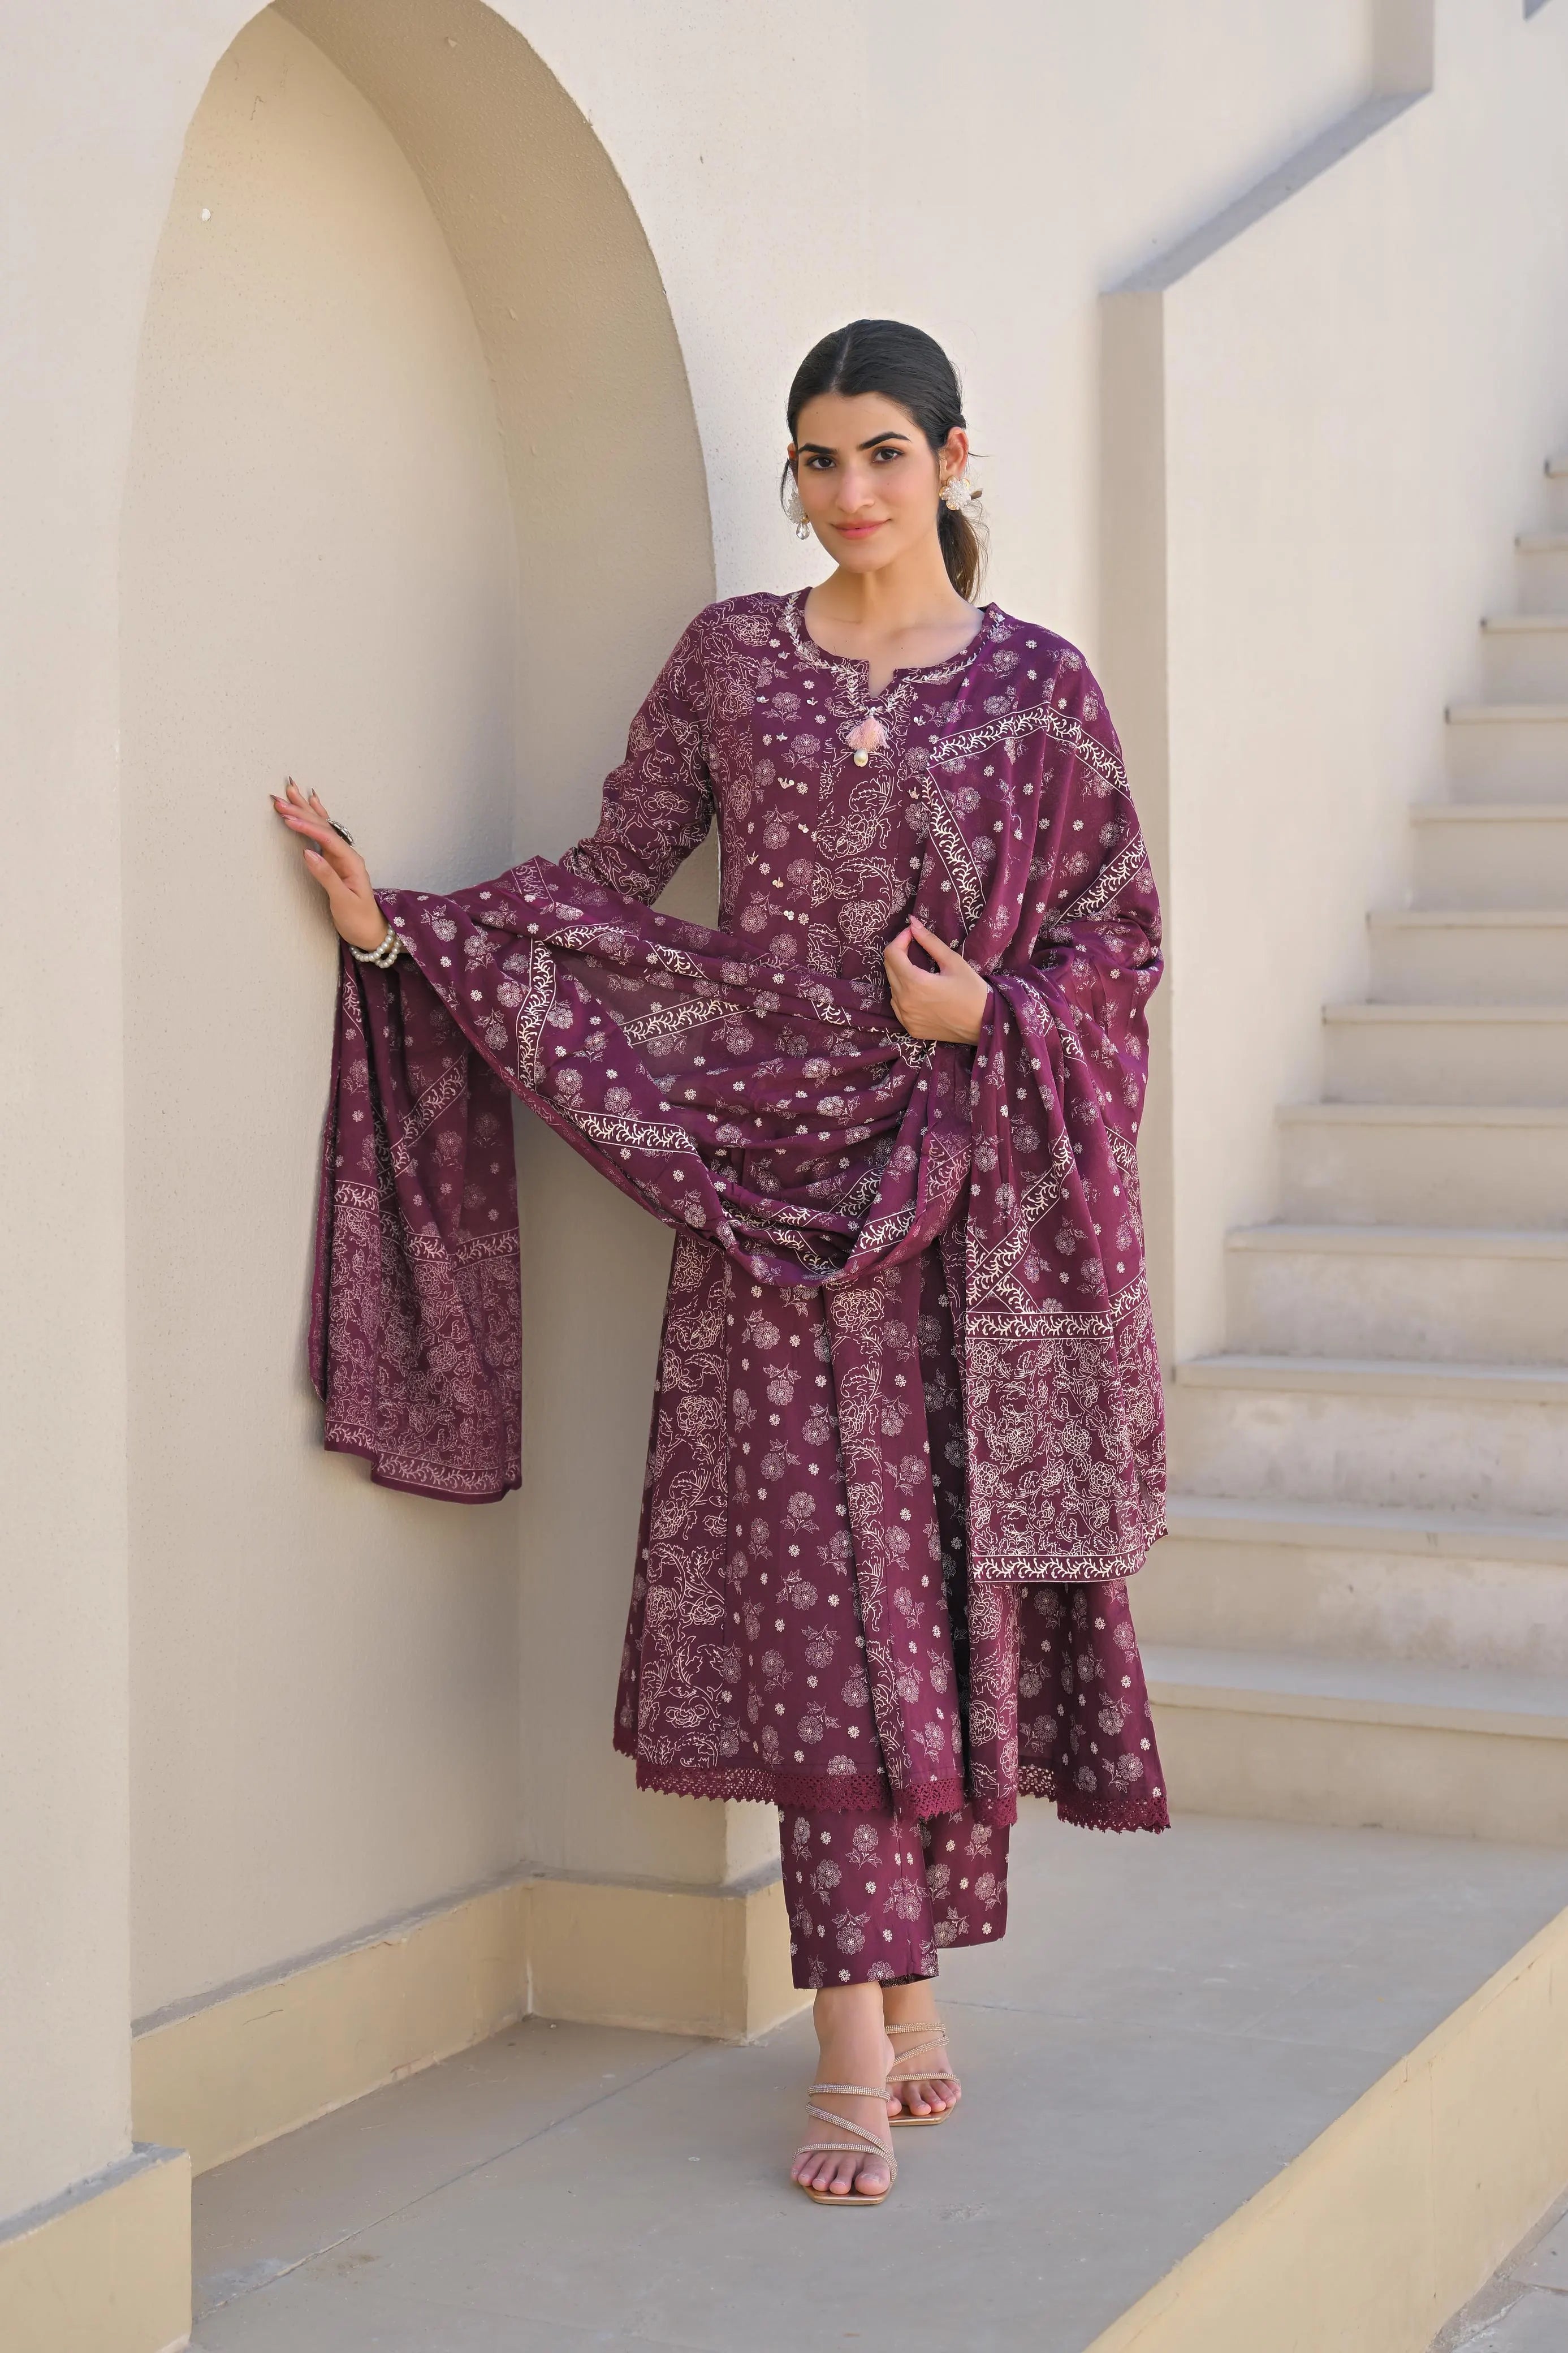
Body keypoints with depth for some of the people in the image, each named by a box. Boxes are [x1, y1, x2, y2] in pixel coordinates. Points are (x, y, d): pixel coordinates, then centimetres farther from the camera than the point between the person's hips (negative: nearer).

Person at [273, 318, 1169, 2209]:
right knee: (819, 1589, -5)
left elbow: (1121, 935, 7)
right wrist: (404, 926, -2)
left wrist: (997, 1017, -11)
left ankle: (906, 1982, 17)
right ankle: (861, 2041, -3)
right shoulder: (731, 658, 7)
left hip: (960, 1184, 0)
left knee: (947, 1587, 3)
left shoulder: (1038, 687, 4)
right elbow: (618, 876, 7)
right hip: (770, 1170, 0)